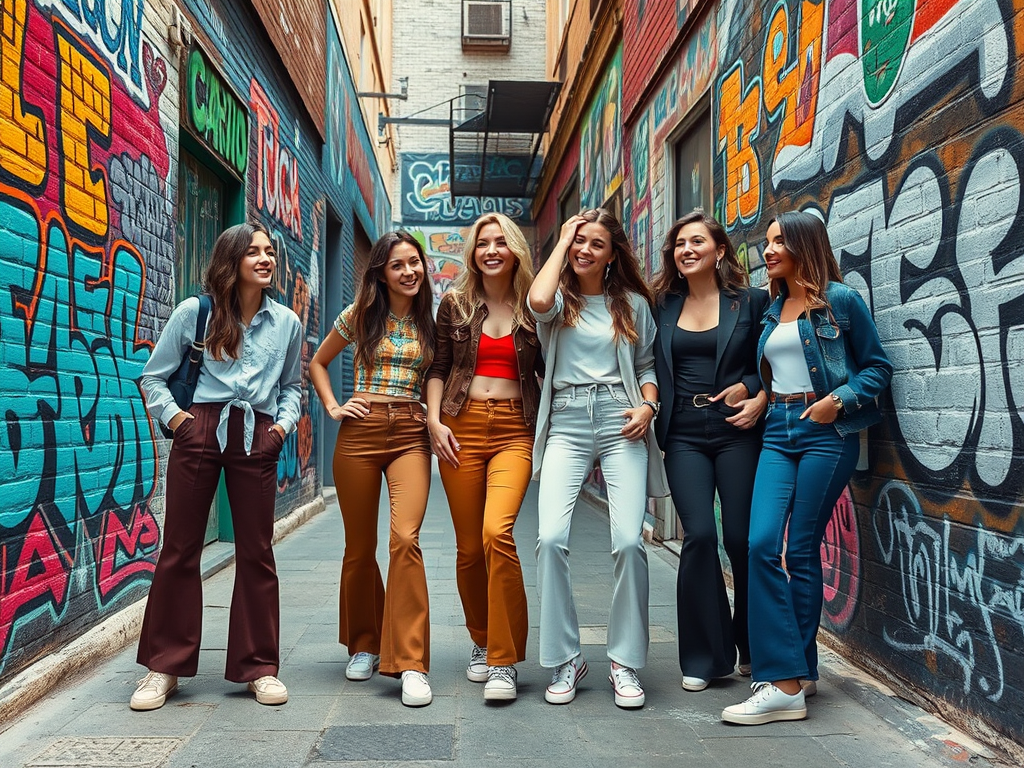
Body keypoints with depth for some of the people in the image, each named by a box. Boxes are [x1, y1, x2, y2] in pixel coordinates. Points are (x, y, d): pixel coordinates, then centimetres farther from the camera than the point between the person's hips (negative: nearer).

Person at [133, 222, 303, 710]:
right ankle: (164, 666, 17)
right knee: (180, 548, 3)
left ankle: (259, 666, 16)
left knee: (256, 551, 4)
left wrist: (285, 422, 5)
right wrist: (171, 415, -5)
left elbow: (292, 385, 22)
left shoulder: (286, 322, 11)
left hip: (257, 439, 2)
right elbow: (153, 376, 10)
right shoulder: (194, 312, 4)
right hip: (200, 430, -1)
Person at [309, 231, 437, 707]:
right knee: (359, 547, 8)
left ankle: (411, 663, -13)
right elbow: (317, 363, 18)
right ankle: (364, 645, 29)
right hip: (360, 431, 1)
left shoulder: (431, 321, 9)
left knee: (405, 538, -18)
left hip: (411, 435, 0)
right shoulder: (360, 315, 7)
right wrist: (332, 407, 5)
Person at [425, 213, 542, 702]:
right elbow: (438, 367, 11)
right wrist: (434, 420, -1)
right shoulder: (455, 304, 10)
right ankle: (481, 643, 27)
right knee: (468, 546, 4)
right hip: (462, 427, 2)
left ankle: (504, 661, -11)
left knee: (497, 531, -21)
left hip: (515, 429, -2)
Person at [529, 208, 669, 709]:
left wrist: (648, 405, -3)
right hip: (565, 423, 0)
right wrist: (561, 241, 0)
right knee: (550, 538, -16)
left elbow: (647, 364, 18)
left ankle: (625, 662, 5)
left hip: (620, 422, 1)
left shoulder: (632, 304, 16)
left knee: (629, 540, -12)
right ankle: (564, 659, 1)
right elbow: (538, 302, -14)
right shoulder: (560, 300, 10)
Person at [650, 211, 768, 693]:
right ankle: (705, 656, 8)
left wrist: (757, 395, -11)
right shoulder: (663, 306, 11)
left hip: (736, 431, -1)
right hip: (684, 436, 2)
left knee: (742, 538, 0)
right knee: (699, 535, -7)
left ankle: (754, 646, 24)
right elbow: (651, 369, 10)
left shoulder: (751, 301, 4)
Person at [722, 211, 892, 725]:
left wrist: (838, 400, -14)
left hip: (826, 431, -5)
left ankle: (795, 674, 9)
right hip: (778, 433, 5)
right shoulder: (773, 309, 16)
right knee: (762, 544, -8)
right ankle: (786, 676, 0)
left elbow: (877, 366, 0)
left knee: (802, 550, -2)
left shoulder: (840, 300, -1)